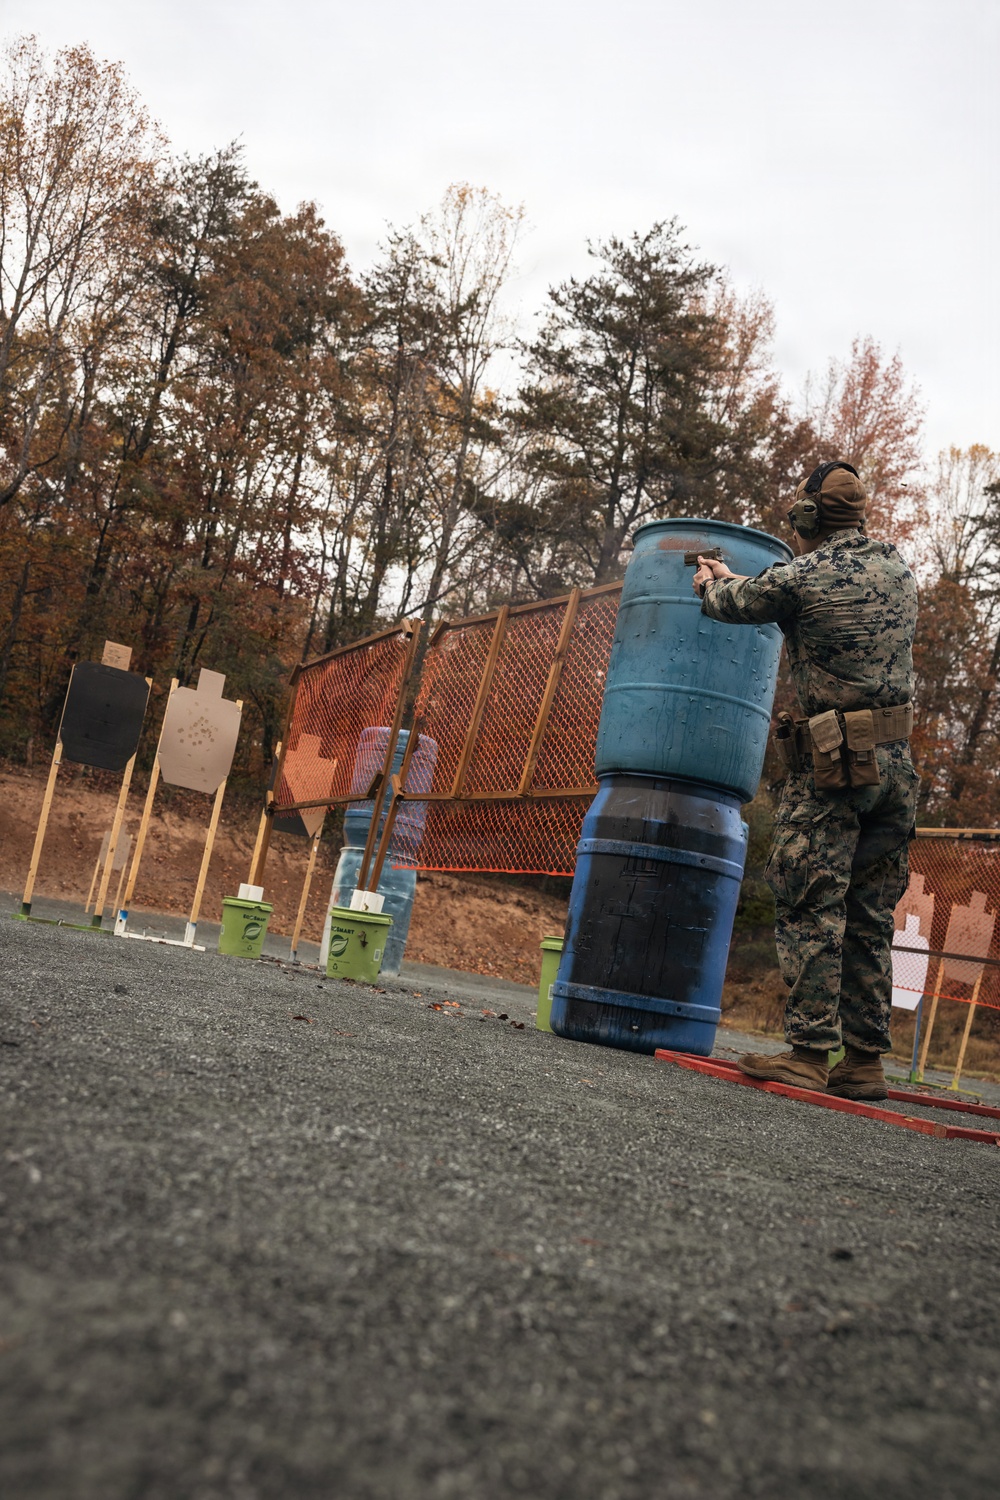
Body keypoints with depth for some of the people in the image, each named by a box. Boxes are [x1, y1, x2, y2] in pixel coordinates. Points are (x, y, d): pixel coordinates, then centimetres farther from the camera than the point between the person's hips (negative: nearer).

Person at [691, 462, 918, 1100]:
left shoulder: (802, 576, -8)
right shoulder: (898, 567, 13)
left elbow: (734, 605, 8)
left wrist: (711, 585, 35)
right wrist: (734, 577, 37)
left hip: (833, 764, -6)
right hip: (897, 761, 7)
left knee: (812, 908, -4)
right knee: (869, 916, 9)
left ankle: (810, 1052, -5)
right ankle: (866, 1060, 11)